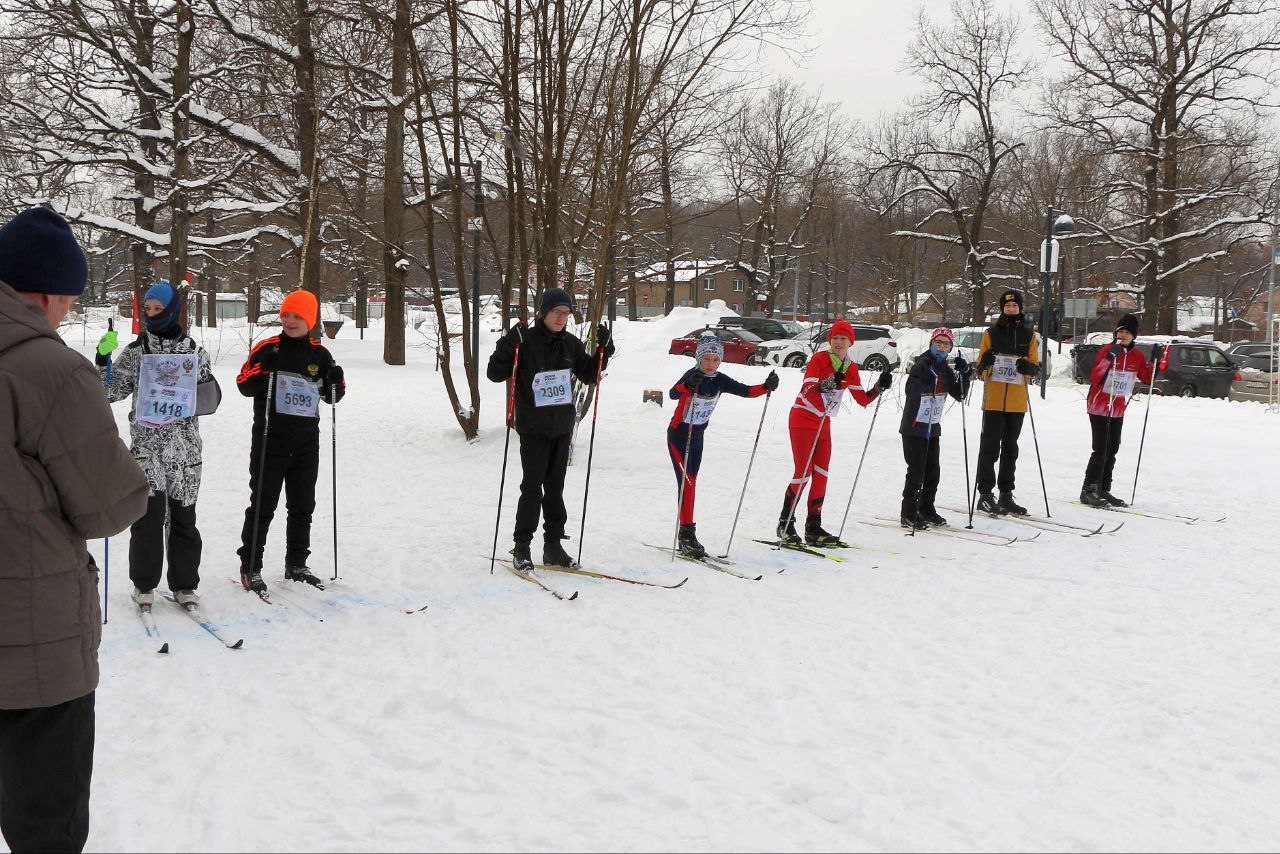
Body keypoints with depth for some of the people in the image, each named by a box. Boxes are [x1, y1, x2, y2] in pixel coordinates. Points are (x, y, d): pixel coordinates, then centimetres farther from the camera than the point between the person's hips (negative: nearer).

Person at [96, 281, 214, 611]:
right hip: (146, 444, -1)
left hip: (185, 445, 1)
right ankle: (144, 584, 9)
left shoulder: (195, 352, 7)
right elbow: (110, 392, 2)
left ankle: (184, 584, 18)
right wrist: (103, 359, -11)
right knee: (149, 514, -7)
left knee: (183, 515, 6)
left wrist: (195, 394, -3)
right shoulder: (135, 351, 4)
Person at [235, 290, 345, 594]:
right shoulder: (268, 348, -3)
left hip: (306, 443, 4)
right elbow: (244, 386, -4)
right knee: (263, 505, -1)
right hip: (270, 441, -4)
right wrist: (262, 369, -22)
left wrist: (336, 382, -7)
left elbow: (332, 396, 14)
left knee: (302, 506, 12)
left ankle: (296, 564, 24)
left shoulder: (319, 354, 7)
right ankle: (250, 567, 8)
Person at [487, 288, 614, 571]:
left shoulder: (571, 344, 8)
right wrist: (507, 346, -25)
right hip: (533, 428, -5)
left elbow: (589, 375, 20)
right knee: (533, 487, -6)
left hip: (562, 427, 5)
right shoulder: (525, 341, -9)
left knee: (555, 487, 10)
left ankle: (553, 547, 17)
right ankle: (521, 547, 5)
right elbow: (495, 374, -10)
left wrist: (604, 349, 6)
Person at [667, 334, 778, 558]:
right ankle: (687, 533, -7)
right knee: (687, 481, -13)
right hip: (678, 435, -7)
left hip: (697, 436, 7)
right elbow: (673, 393, -40)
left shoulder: (720, 380, -5)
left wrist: (766, 387, -26)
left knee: (690, 482, 12)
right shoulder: (692, 375, -22)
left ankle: (686, 536, 19)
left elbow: (745, 391, -9)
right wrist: (689, 385, -61)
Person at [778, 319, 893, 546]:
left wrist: (879, 387, -8)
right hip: (802, 418, -6)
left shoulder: (851, 368, 5)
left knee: (821, 475, 4)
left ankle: (813, 528, 10)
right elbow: (807, 391, -27)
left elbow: (863, 399, 8)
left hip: (824, 423, 6)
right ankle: (785, 524, 2)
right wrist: (826, 384, -45)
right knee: (803, 473, -9)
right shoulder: (819, 358, -14)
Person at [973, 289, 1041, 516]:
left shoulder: (1029, 335, 9)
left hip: (1017, 402, 3)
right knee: (990, 448, -4)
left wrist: (1029, 367, -13)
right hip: (993, 401, -3)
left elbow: (1037, 369, 9)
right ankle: (985, 495, 0)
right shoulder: (991, 333, 2)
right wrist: (984, 363, -20)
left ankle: (1006, 495, 17)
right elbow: (980, 371, 3)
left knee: (1010, 449, 10)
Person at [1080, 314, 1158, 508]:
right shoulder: (1107, 350, -12)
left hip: (1118, 408, 7)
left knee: (1112, 450, 10)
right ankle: (1088, 490, -8)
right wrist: (1108, 359, -34)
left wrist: (1155, 360, -5)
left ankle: (1103, 490, 18)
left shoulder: (1136, 355, 5)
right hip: (1099, 406, -6)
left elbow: (1146, 378, 10)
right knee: (1101, 449, -12)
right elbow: (1094, 378, -21)